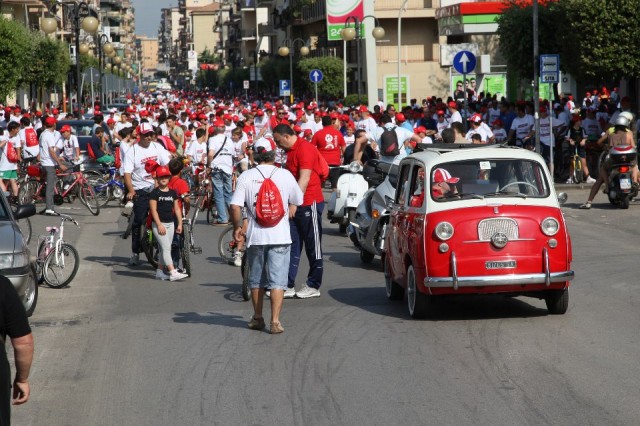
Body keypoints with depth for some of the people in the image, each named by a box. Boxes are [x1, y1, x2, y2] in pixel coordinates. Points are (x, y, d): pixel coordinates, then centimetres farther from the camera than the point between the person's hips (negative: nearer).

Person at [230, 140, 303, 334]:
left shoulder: (246, 176, -2)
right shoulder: (285, 175, -1)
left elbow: (235, 206, -9)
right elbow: (297, 201, 11)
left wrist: (237, 227, 6)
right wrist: (291, 210, 33)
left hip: (255, 236, 1)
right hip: (280, 236, -1)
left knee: (256, 279, 16)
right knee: (277, 280, 1)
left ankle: (257, 318, 25)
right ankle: (275, 321, -7)